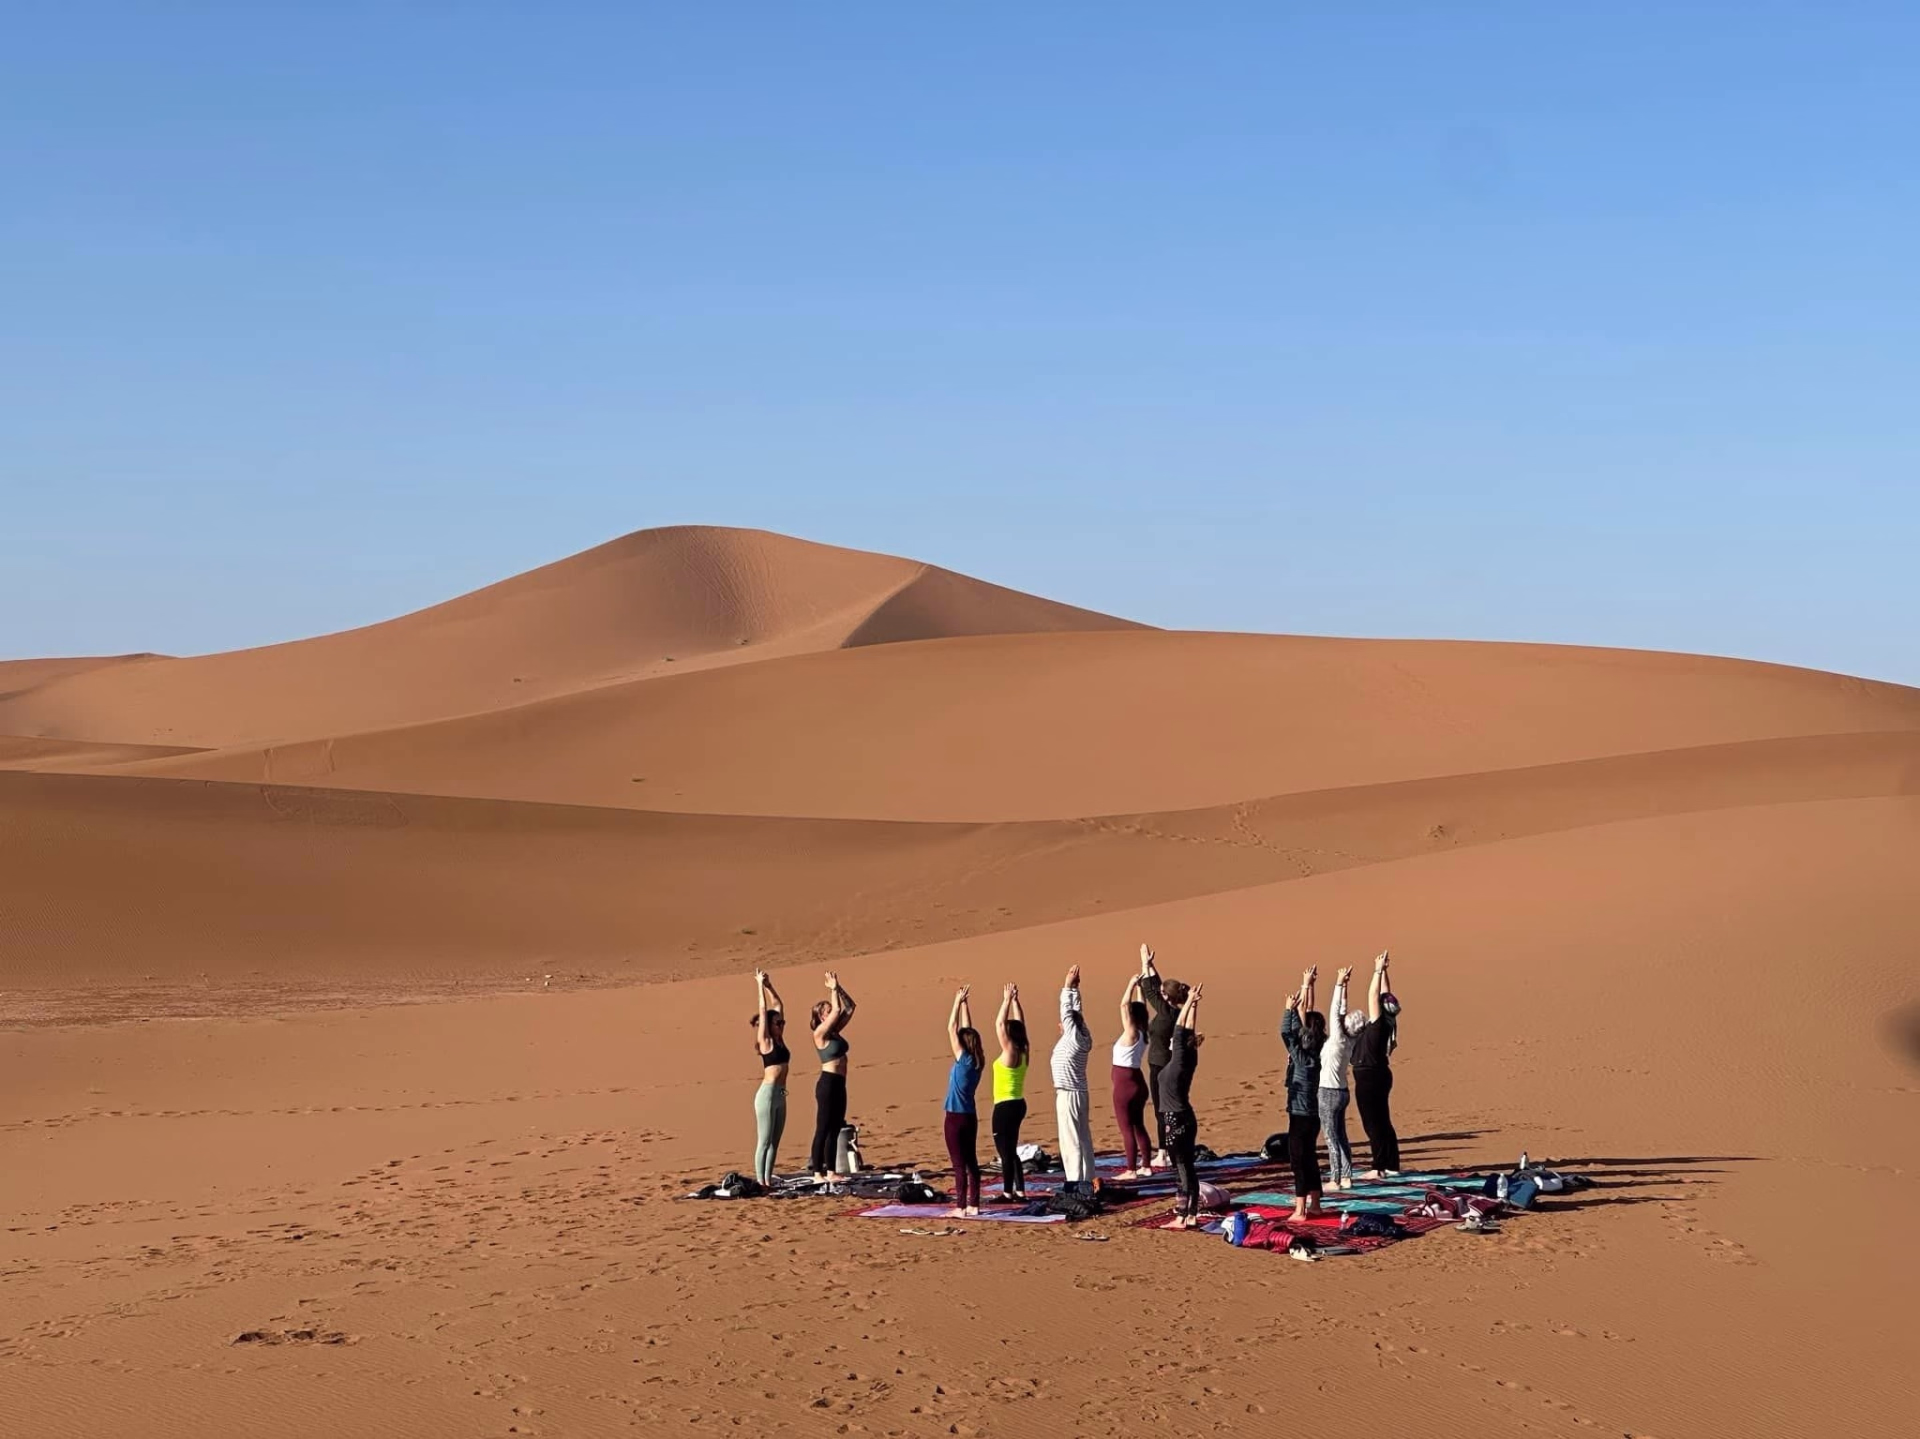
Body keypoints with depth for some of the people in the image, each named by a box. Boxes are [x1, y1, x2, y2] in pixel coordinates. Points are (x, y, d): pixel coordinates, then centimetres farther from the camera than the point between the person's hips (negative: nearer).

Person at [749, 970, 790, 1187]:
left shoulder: (779, 1040, 12)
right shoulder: (765, 1041, -7)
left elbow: (778, 1006, 15)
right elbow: (763, 1010, -9)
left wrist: (769, 987, 13)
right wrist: (761, 986, -5)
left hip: (780, 1095, 8)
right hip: (767, 1094, -8)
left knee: (774, 1142, 9)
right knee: (764, 1142, -4)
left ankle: (768, 1181, 14)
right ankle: (761, 1182, -2)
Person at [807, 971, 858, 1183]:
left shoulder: (835, 1031, 13)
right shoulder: (820, 1034, -10)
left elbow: (849, 1008, 13)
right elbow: (837, 1010, -19)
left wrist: (838, 988, 5)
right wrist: (833, 988, -8)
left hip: (839, 1084, 9)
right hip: (827, 1083, -9)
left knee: (835, 1130, 10)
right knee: (823, 1130, -6)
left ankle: (830, 1172, 15)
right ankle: (817, 1174, -4)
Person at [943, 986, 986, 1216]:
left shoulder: (963, 1060, -15)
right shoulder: (977, 1062, 4)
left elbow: (952, 1029, -13)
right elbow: (966, 1030, 11)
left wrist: (958, 1002, -8)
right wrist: (963, 1003, 14)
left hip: (956, 1117, -8)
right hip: (970, 1117, 8)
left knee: (959, 1164, -7)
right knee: (971, 1162, 12)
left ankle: (960, 1207, -7)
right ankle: (973, 1205, 15)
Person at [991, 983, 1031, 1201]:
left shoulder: (1009, 1052, -15)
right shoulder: (1023, 1052, 5)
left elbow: (999, 1023, -17)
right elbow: (1019, 1023, 14)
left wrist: (1007, 1001, -11)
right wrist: (1014, 1001, 13)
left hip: (1005, 1106, -9)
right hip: (1017, 1104, 9)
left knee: (1005, 1150, -3)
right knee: (1011, 1150, 16)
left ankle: (1008, 1192, 0)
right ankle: (1020, 1190, 18)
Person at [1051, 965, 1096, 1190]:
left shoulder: (1074, 1038, -13)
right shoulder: (1082, 1039, 7)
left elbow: (1068, 1011, -11)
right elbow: (1075, 1013, 13)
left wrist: (1069, 987, -4)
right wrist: (1073, 988, 14)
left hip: (1068, 1094, -9)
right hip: (1077, 1093, 9)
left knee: (1071, 1138, -8)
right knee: (1082, 1137, 10)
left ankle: (1076, 1180, -9)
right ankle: (1085, 1178, 14)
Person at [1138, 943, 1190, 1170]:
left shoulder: (1166, 1012, -18)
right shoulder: (1176, 1013, 5)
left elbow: (1150, 990, -11)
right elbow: (1156, 987, 14)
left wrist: (1146, 965, -3)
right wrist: (1149, 966, 18)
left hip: (1160, 1067, -9)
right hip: (1168, 1066, 9)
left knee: (1162, 1111, -3)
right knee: (1165, 1111, 13)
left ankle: (1163, 1155, 1)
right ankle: (1164, 1152, 18)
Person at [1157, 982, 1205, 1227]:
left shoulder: (1178, 1061, -13)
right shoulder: (1189, 1060, 6)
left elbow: (1181, 1031, -13)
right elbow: (1189, 1032, 12)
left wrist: (1189, 1003, -10)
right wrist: (1193, 1005, 14)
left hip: (1176, 1121, -9)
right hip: (1186, 1119, 9)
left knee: (1181, 1168, -7)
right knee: (1187, 1168, 10)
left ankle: (1181, 1217, -5)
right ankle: (1191, 1215, 12)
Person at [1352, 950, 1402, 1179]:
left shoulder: (1378, 1023, -16)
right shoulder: (1386, 1023, 3)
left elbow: (1374, 994, -19)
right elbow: (1383, 994, 11)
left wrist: (1378, 970, -14)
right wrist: (1382, 971, 11)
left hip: (1368, 1078, -9)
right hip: (1379, 1075, 9)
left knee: (1373, 1123, -3)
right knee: (1382, 1122, 13)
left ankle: (1382, 1167, -2)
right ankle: (1391, 1165, 17)